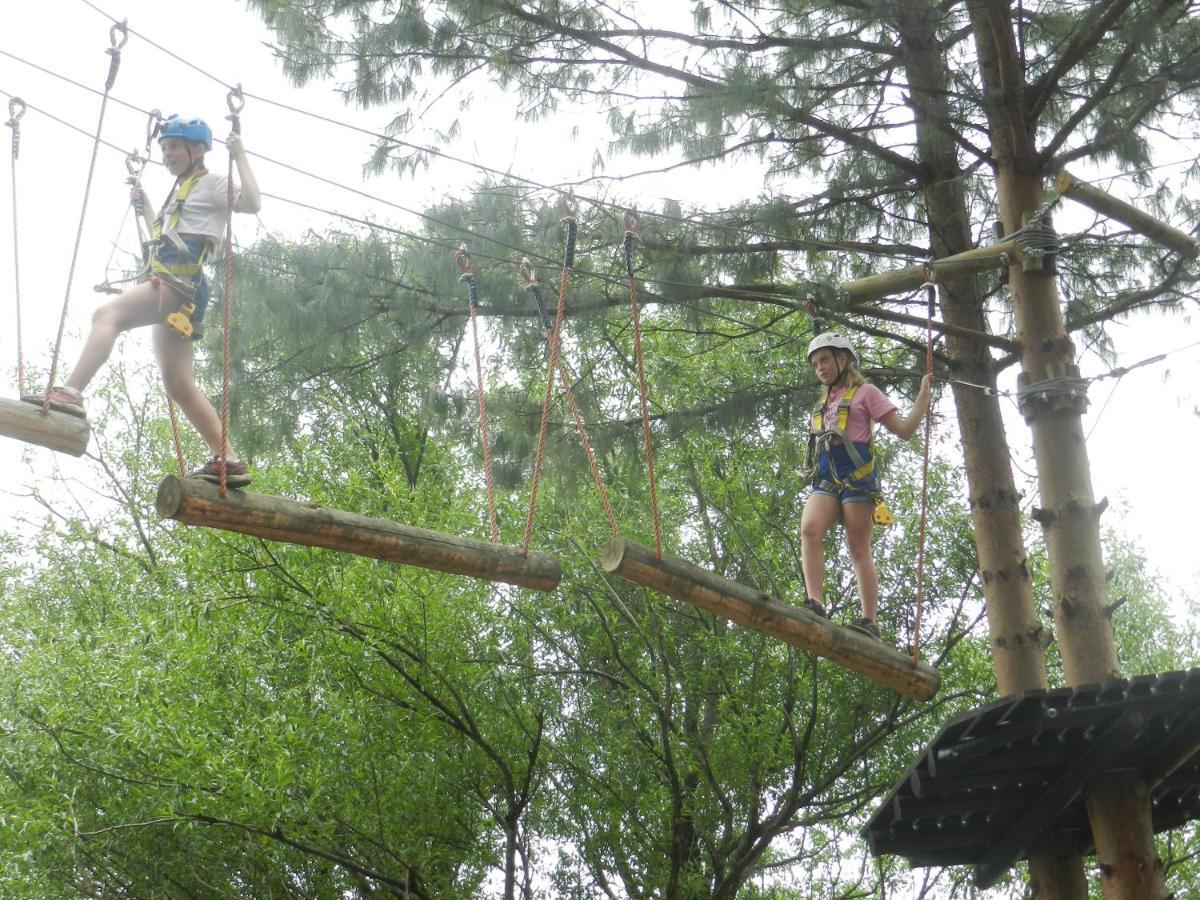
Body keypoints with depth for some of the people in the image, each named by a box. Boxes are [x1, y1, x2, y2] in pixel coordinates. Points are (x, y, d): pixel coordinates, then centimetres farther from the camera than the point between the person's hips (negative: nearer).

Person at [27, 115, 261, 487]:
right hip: (172, 287, 10)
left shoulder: (211, 183, 5)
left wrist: (239, 156, -10)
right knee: (177, 383, 3)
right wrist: (144, 207, 40)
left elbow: (252, 203, -15)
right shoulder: (181, 194, 33)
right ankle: (229, 462, 0)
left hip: (181, 283, -10)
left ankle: (70, 394, -43)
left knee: (107, 314, -28)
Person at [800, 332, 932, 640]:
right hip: (826, 478, 5)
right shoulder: (824, 402, 27)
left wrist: (924, 394, 3)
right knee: (809, 529, -22)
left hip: (856, 475, -5)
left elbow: (904, 430, 6)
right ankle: (814, 604, -33)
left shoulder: (865, 393, 10)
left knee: (859, 548, -10)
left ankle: (870, 621, -11)